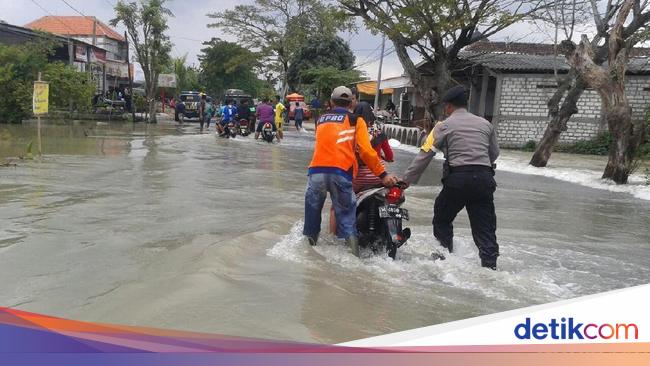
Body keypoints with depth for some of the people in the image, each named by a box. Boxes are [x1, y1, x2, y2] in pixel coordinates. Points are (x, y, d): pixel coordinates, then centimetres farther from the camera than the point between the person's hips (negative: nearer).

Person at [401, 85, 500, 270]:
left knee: (442, 219, 16)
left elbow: (424, 155, 0)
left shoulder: (444, 125, 4)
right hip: (484, 178, 4)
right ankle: (490, 265, 4)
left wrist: (406, 180, 3)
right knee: (484, 225, 8)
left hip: (458, 178, -4)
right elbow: (494, 153, 22)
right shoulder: (485, 124, 16)